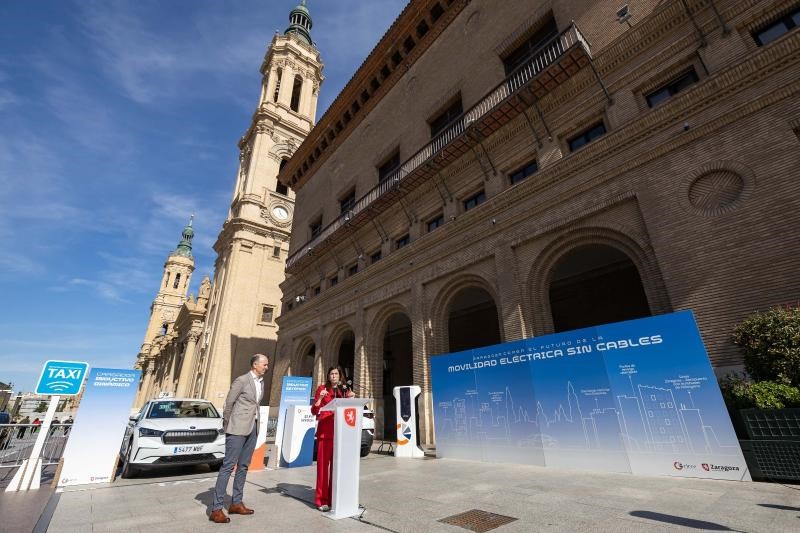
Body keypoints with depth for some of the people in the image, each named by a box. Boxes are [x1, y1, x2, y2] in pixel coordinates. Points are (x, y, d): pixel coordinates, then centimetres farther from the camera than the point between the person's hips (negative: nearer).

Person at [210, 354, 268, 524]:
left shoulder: (261, 382, 10)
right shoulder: (241, 380, -11)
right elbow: (228, 404, -7)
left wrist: (254, 424, 12)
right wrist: (227, 426, -1)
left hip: (253, 428, 7)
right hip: (238, 428, -7)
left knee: (243, 466, 13)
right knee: (228, 465, -4)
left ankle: (236, 503, 22)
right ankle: (216, 509, 4)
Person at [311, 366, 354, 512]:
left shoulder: (345, 390, 11)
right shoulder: (322, 388, 2)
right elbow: (314, 411, 1)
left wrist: (350, 399, -1)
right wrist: (320, 398, -15)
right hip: (325, 430, -3)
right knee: (323, 464, -1)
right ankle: (321, 499, 8)